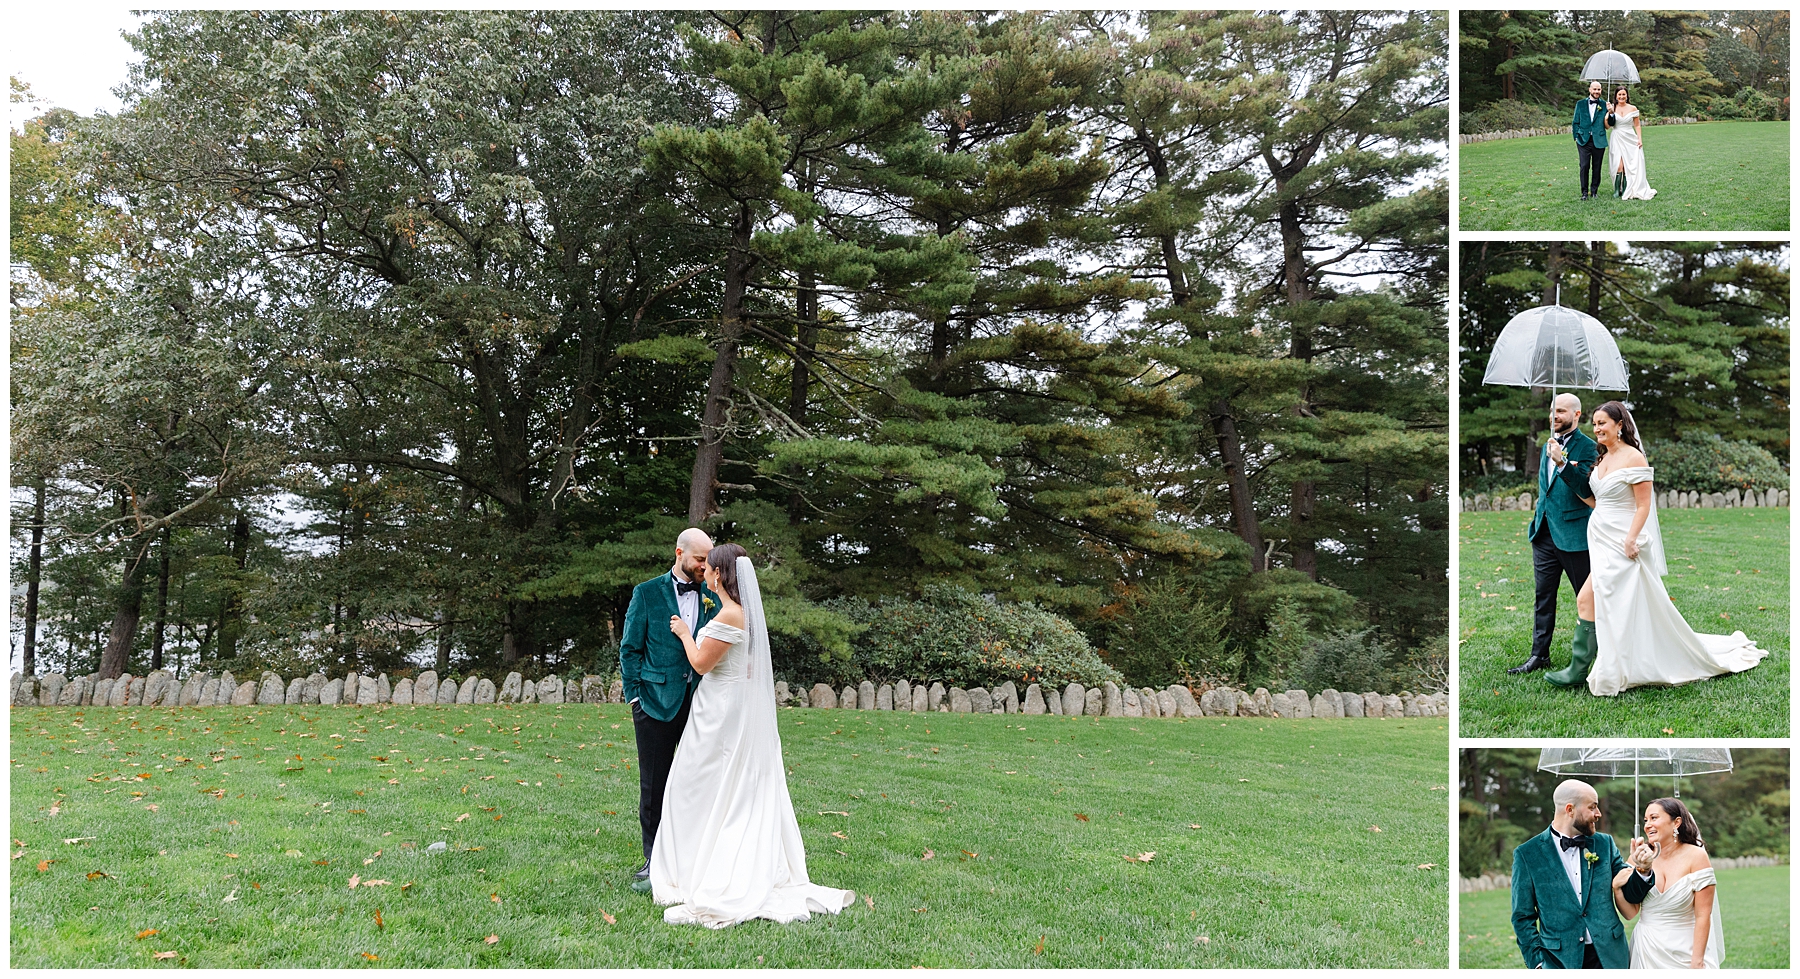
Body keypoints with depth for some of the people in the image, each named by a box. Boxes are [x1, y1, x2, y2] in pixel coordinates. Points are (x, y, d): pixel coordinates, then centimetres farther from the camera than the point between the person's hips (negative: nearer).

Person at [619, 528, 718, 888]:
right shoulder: (647, 593, 0)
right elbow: (630, 648, 3)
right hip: (657, 701, -2)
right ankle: (654, 863, 15)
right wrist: (635, 695, -3)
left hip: (701, 701, 2)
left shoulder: (713, 596, 7)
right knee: (654, 786, 5)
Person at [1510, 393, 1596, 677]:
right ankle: (1539, 654, 13)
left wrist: (1562, 462, -31)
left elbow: (1586, 488, -22)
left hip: (1573, 533, -7)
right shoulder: (1548, 445, 15)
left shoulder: (1586, 446, -10)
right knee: (1544, 596, 9)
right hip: (1544, 532, 7)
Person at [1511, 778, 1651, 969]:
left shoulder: (1604, 844, 6)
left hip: (1609, 957, 3)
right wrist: (1538, 963, -10)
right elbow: (1523, 917, -2)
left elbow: (1632, 895, 8)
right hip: (1561, 961, -3)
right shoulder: (1527, 854, -5)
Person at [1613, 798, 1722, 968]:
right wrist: (1617, 888, -19)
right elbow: (1630, 913, -2)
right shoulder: (1640, 858, -1)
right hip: (1647, 952, 3)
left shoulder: (1695, 857, -9)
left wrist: (1697, 962, -14)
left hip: (1684, 953, -3)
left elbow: (1702, 916, -11)